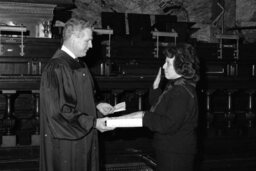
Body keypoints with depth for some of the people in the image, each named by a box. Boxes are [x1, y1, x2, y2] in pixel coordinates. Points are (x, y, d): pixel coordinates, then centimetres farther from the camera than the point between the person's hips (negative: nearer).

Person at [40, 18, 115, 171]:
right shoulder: (56, 68, -19)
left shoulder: (79, 66, 10)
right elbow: (59, 111, -23)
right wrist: (92, 122, -22)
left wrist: (96, 106, 5)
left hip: (83, 140, 9)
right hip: (66, 144, -9)